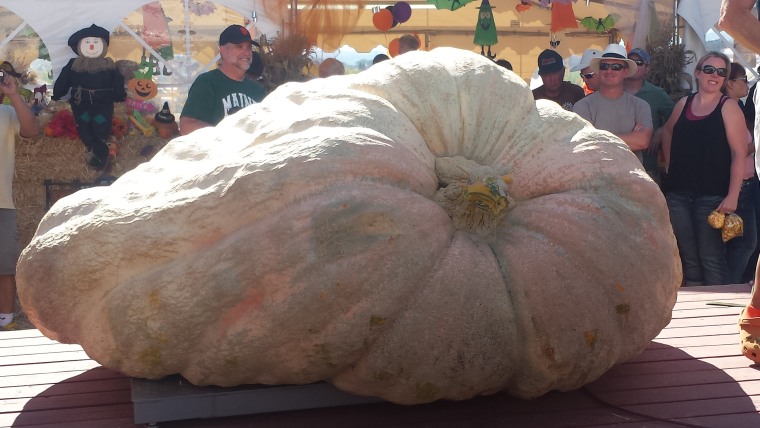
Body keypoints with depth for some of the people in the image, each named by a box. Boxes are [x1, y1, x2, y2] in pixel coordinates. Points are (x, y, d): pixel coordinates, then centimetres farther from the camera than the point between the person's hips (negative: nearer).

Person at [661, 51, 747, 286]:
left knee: (711, 259, -5)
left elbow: (739, 154, -10)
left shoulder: (728, 107, -3)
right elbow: (667, 131, 31)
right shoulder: (684, 104, 11)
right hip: (678, 194, 5)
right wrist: (669, 164, 19)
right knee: (688, 259, 10)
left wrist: (732, 196, -18)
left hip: (712, 196, -5)